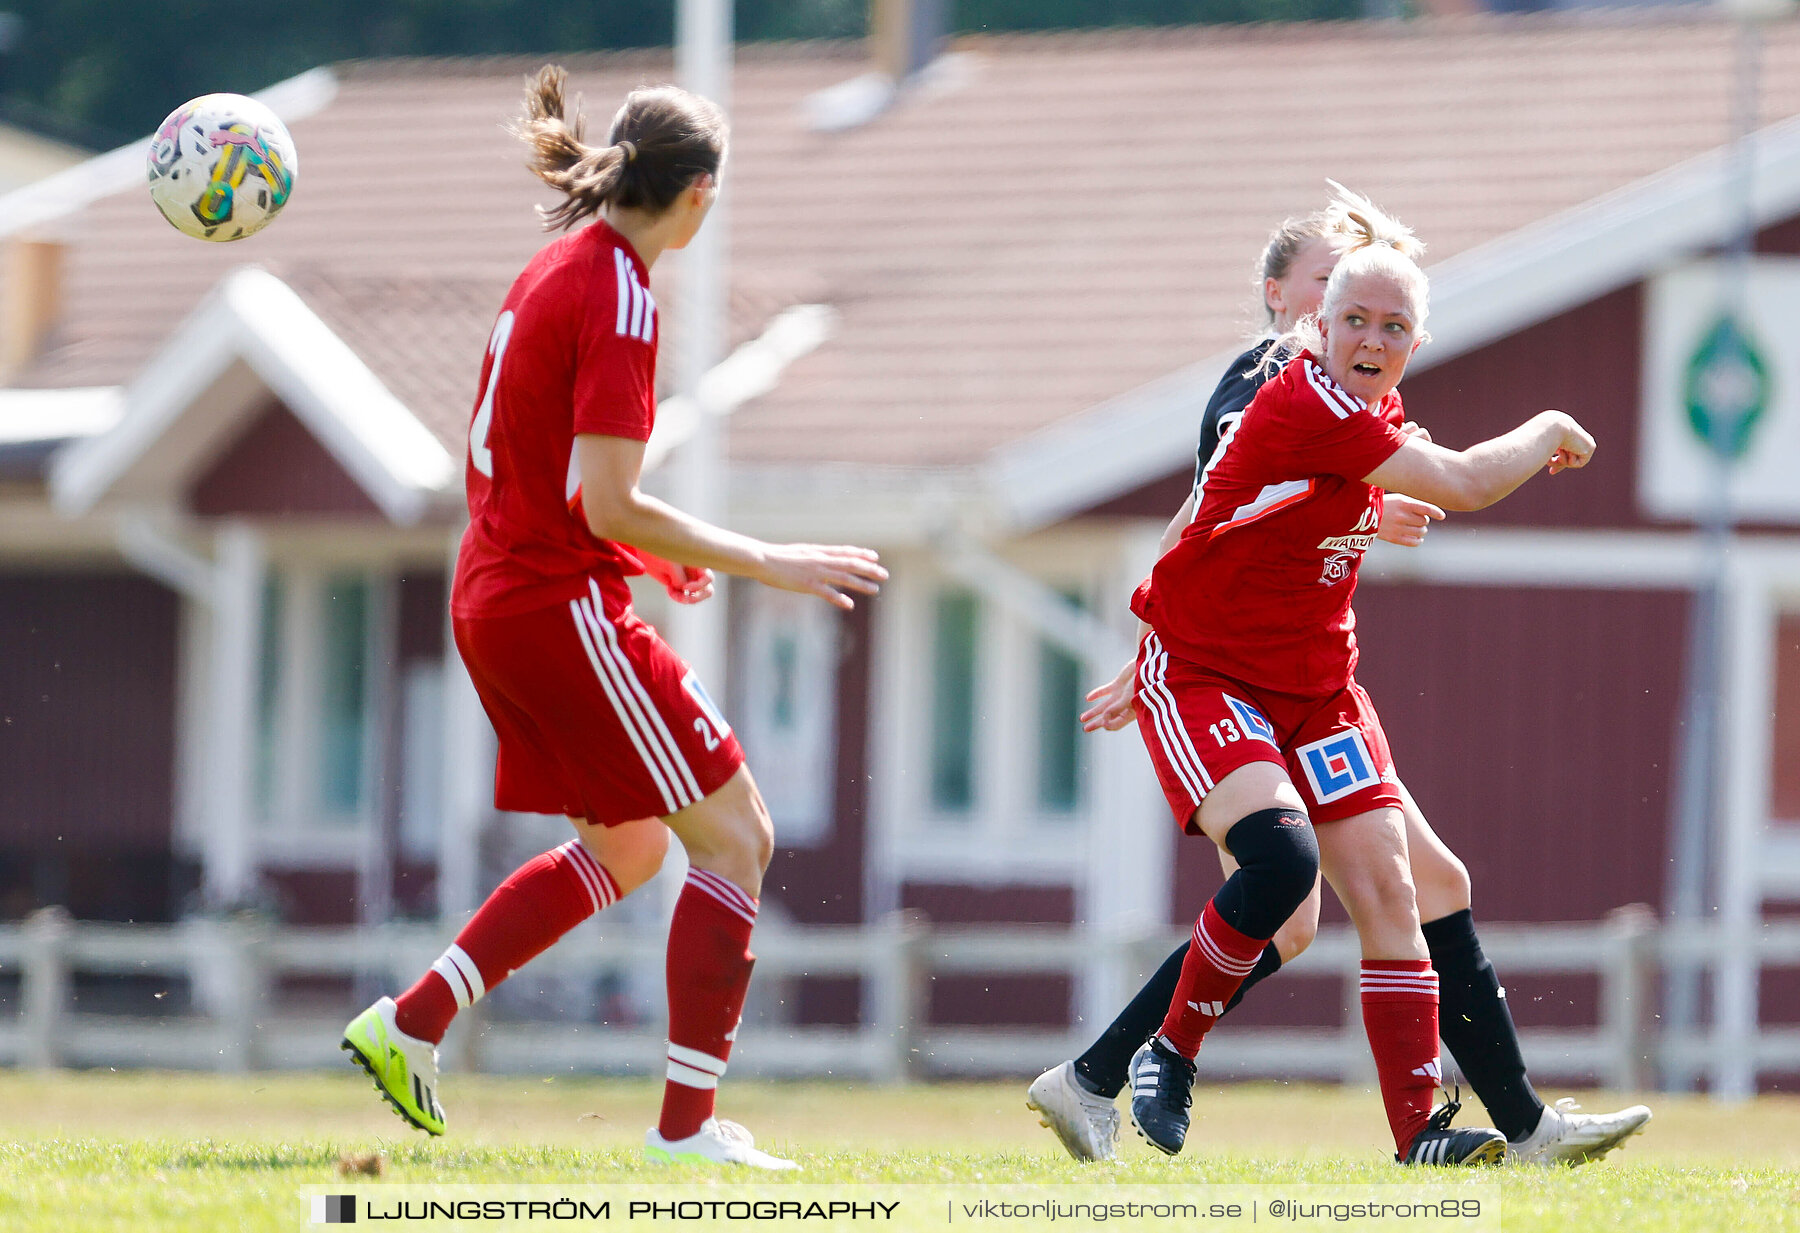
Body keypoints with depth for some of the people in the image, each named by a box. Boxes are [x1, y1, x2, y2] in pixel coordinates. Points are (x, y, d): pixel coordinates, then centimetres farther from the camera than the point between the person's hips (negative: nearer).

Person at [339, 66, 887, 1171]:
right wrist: (764, 563, -16)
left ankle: (410, 1025, 16)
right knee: (735, 836, -3)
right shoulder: (618, 298, -17)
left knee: (625, 848, 21)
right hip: (565, 605, -10)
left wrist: (651, 553, 21)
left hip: (498, 597, 10)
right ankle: (688, 1122, -5)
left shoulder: (556, 271, 11)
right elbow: (607, 505, -22)